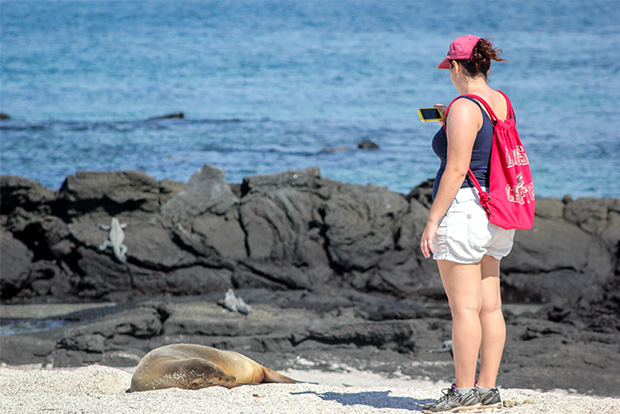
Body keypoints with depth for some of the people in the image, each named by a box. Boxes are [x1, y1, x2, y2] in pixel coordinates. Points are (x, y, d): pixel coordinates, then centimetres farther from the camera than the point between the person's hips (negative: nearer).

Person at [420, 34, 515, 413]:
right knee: (489, 306, 9)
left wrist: (432, 222, -16)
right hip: (495, 214, 9)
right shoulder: (502, 102, 13)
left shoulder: (464, 108, -14)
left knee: (464, 307, -6)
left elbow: (456, 169, -19)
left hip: (463, 208, -9)